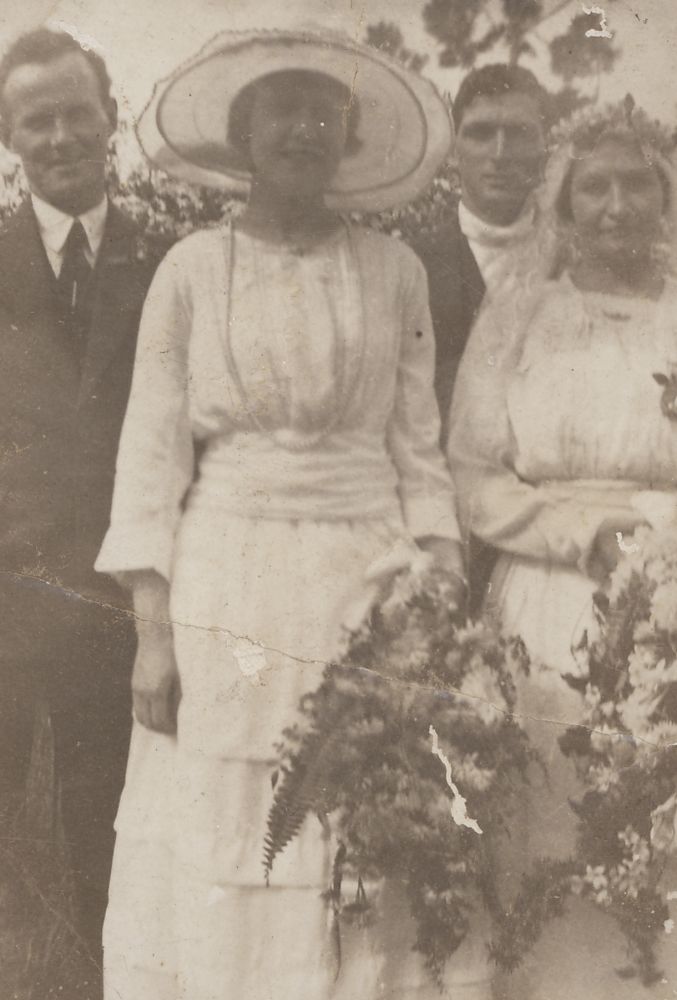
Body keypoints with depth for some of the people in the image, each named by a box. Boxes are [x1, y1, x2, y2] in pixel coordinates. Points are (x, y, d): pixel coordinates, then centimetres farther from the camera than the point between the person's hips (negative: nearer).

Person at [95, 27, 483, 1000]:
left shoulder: (396, 270, 6)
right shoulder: (192, 269, 2)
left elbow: (419, 449, 7)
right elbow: (153, 451, 0)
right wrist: (153, 631, -7)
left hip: (370, 585, 1)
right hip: (225, 590, -1)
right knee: (217, 865, 3)